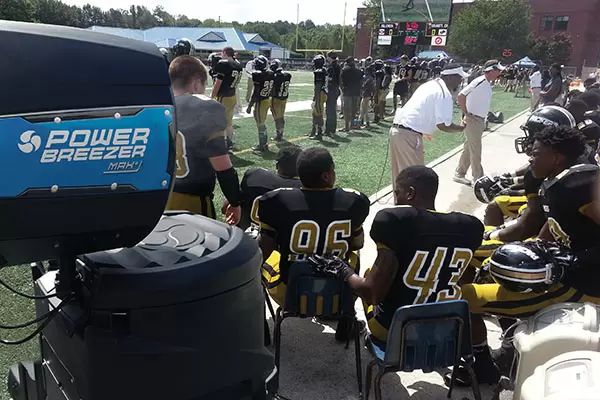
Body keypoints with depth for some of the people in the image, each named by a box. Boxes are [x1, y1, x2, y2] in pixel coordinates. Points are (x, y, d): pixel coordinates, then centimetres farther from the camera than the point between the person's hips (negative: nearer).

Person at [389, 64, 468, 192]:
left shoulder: (431, 85, 18)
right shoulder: (444, 94, -10)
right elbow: (443, 125, -12)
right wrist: (461, 128, 4)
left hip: (397, 129, 9)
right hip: (409, 135, -9)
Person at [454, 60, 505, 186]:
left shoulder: (488, 83, 10)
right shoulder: (479, 82, -18)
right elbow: (461, 96, -24)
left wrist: (484, 122, 16)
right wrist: (466, 114, -19)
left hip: (480, 120, 9)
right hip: (472, 120, -9)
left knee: (469, 149, 15)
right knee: (475, 151, -2)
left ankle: (459, 174, 24)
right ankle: (478, 179, 6)